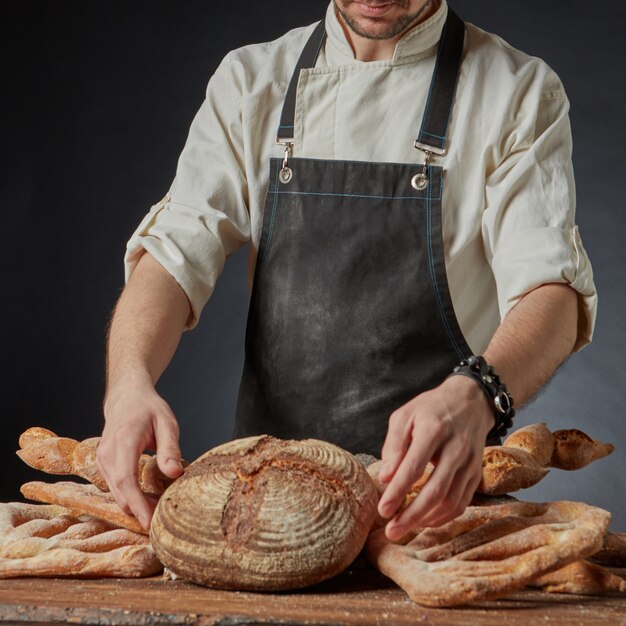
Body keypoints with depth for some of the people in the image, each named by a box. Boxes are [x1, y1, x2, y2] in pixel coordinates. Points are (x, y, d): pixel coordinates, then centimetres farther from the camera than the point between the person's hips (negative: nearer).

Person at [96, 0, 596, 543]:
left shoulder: (520, 93, 1)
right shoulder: (250, 80, 11)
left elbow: (554, 291, -12)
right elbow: (175, 252, 1)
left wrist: (472, 398, -35)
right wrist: (129, 383, -21)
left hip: (435, 496, -2)